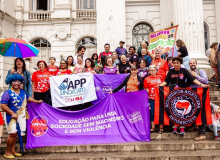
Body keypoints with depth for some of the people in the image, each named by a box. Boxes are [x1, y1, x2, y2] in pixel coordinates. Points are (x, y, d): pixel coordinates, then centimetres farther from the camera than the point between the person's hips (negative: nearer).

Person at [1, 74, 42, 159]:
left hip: (21, 116, 6)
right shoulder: (8, 93, -12)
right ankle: (7, 153, 4)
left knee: (15, 134, 11)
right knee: (12, 133, -9)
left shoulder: (22, 92, 10)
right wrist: (12, 113, -20)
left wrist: (37, 101, 28)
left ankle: (13, 151, 21)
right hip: (11, 116, -6)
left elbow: (28, 98, 29)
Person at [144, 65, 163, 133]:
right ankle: (153, 127, 16)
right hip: (151, 98, 0)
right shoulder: (146, 79, 4)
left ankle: (161, 128, 10)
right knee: (152, 112, 4)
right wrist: (147, 91, -11)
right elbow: (145, 89, 5)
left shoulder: (160, 77, 9)